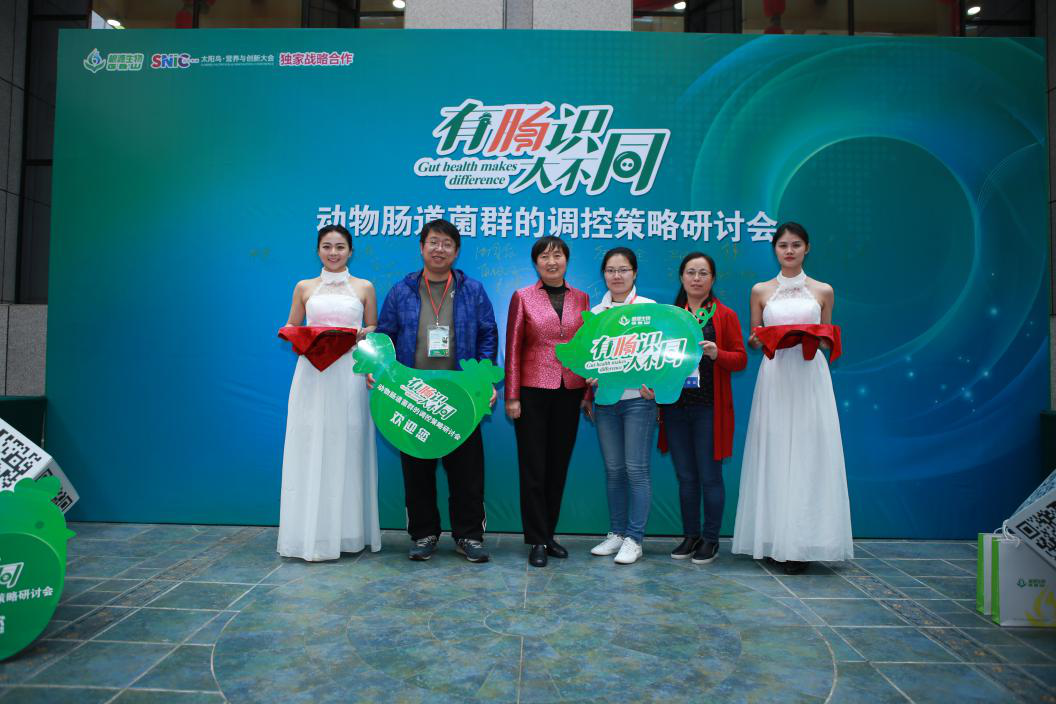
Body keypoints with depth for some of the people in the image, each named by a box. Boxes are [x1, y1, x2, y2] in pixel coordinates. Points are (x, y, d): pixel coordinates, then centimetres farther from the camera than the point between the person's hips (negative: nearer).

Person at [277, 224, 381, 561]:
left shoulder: (364, 287, 10)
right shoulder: (304, 288, 12)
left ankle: (348, 532, 11)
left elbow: (374, 329, 14)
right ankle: (312, 534, 8)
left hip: (350, 374, -1)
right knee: (310, 449, -1)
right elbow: (291, 328, 17)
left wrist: (363, 335, -7)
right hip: (313, 375, 1)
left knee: (347, 448, 1)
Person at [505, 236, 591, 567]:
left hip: (569, 392, 3)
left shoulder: (581, 298, 9)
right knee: (534, 469, 3)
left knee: (559, 466, 10)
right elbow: (513, 349, -1)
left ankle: (549, 536, 23)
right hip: (533, 391, -3)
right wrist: (512, 396, -5)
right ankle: (537, 541, 13)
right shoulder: (522, 297, 0)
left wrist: (588, 390, 8)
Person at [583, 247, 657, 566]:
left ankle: (634, 539, 6)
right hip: (604, 400, 4)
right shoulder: (595, 312, 12)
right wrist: (586, 395, 8)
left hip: (638, 398, -3)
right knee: (613, 469, 9)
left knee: (636, 468, -3)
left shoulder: (649, 308, 2)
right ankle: (616, 532, 20)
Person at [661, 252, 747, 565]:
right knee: (685, 477, 11)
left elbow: (741, 359, 0)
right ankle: (690, 536, 23)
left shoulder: (725, 315, 4)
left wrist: (717, 354, -17)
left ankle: (710, 539, 15)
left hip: (709, 407, -3)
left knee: (709, 476, 1)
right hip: (675, 406, 3)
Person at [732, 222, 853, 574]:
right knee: (774, 455, 0)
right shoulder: (761, 290, 9)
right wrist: (760, 340, -11)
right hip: (774, 377, 0)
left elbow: (827, 339, 13)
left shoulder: (823, 291, 9)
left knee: (807, 454, -3)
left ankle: (802, 543, 5)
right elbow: (753, 339, 11)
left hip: (810, 377, 0)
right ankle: (774, 540, 9)